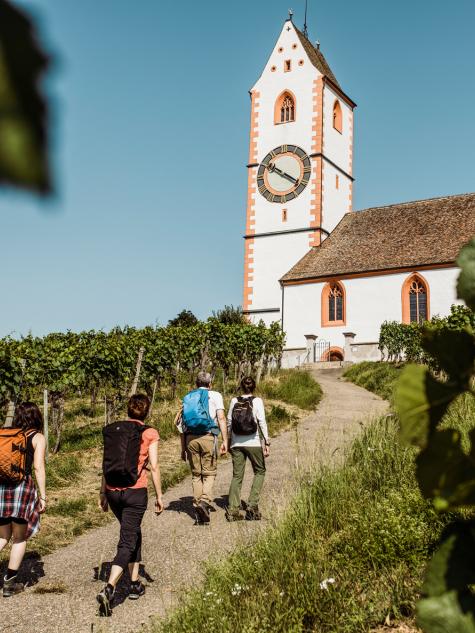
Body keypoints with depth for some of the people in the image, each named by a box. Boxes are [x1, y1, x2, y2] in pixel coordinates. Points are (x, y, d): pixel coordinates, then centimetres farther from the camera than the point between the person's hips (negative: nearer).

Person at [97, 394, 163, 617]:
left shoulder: (112, 430, 6)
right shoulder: (149, 433, -5)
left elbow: (107, 464, 8)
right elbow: (153, 466, -9)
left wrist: (103, 493, 16)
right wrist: (159, 496, -1)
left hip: (113, 491, 5)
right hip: (135, 492, -5)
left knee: (133, 533, 24)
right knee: (127, 542, -1)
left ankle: (135, 584, 31)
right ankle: (108, 589, -18)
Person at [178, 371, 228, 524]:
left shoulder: (187, 398, 18)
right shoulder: (215, 395, 8)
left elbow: (182, 424, 15)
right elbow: (221, 418, -4)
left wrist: (183, 448, 19)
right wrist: (225, 441, -5)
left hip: (190, 438, 3)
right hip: (208, 437, -3)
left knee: (196, 474, 12)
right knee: (209, 473, 3)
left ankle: (198, 505, 10)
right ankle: (205, 501, -18)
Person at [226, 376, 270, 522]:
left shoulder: (234, 401, 5)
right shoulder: (257, 401, -3)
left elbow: (229, 422, 7)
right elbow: (262, 422, -8)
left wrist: (228, 441, 17)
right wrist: (267, 442, -6)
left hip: (237, 444, 3)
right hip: (253, 443, -3)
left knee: (237, 476, 7)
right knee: (259, 472, 15)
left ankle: (232, 510, -1)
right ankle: (252, 506, 3)